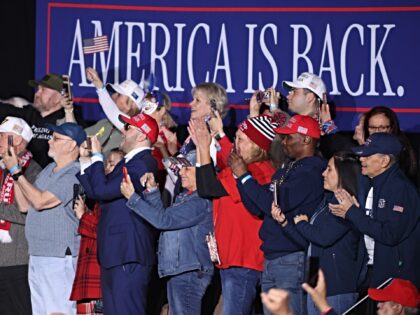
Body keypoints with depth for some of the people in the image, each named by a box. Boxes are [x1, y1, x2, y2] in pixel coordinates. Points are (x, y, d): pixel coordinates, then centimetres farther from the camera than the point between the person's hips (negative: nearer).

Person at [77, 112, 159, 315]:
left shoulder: (142, 163, -14)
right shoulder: (128, 163, 19)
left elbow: (102, 190, -20)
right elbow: (95, 192, 19)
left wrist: (96, 157, -8)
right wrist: (83, 160, 14)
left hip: (129, 256, -11)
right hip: (114, 254, 11)